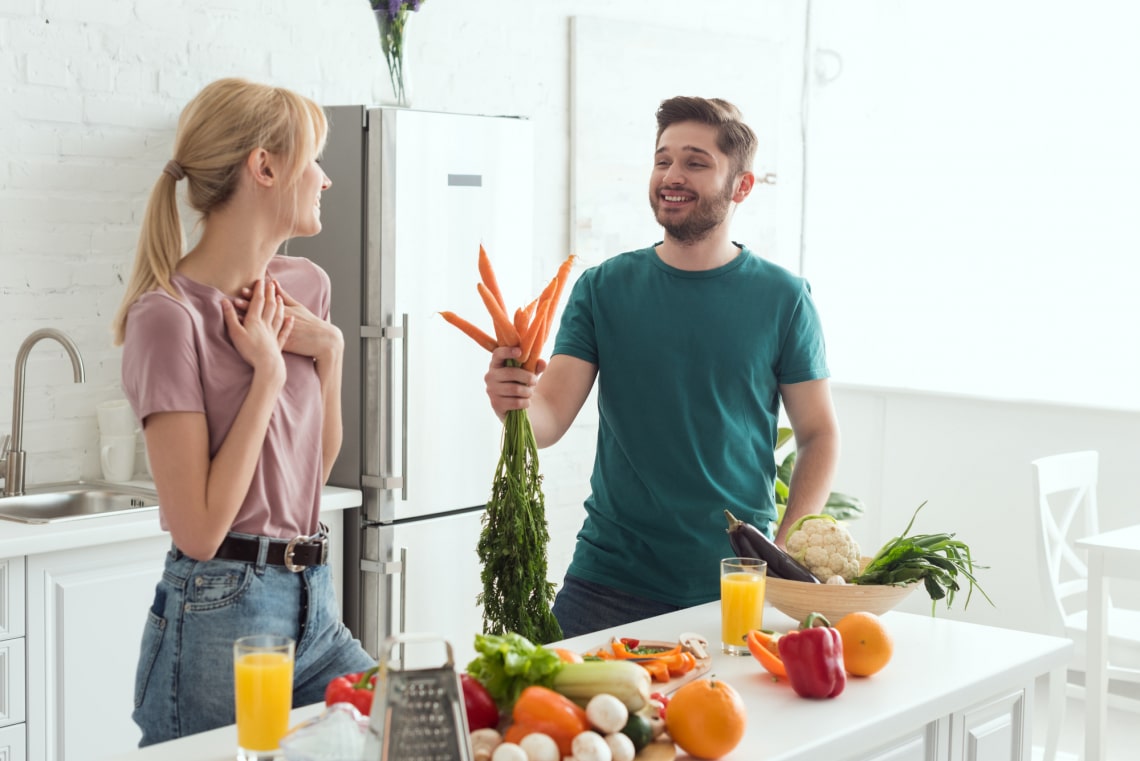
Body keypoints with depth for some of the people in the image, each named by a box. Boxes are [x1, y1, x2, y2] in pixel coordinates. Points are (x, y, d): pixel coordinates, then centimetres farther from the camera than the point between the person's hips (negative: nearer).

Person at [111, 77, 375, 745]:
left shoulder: (306, 285, 8)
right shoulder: (169, 315, -15)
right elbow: (199, 530, -18)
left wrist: (329, 351, 1)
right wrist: (270, 372, -15)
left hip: (315, 605, 7)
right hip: (220, 613, -7)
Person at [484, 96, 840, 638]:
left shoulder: (782, 298, -1)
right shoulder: (603, 288, 2)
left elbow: (819, 434, 4)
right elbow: (549, 418, -4)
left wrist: (786, 553, -8)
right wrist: (514, 402, -28)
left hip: (735, 587, -1)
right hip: (609, 581, 1)